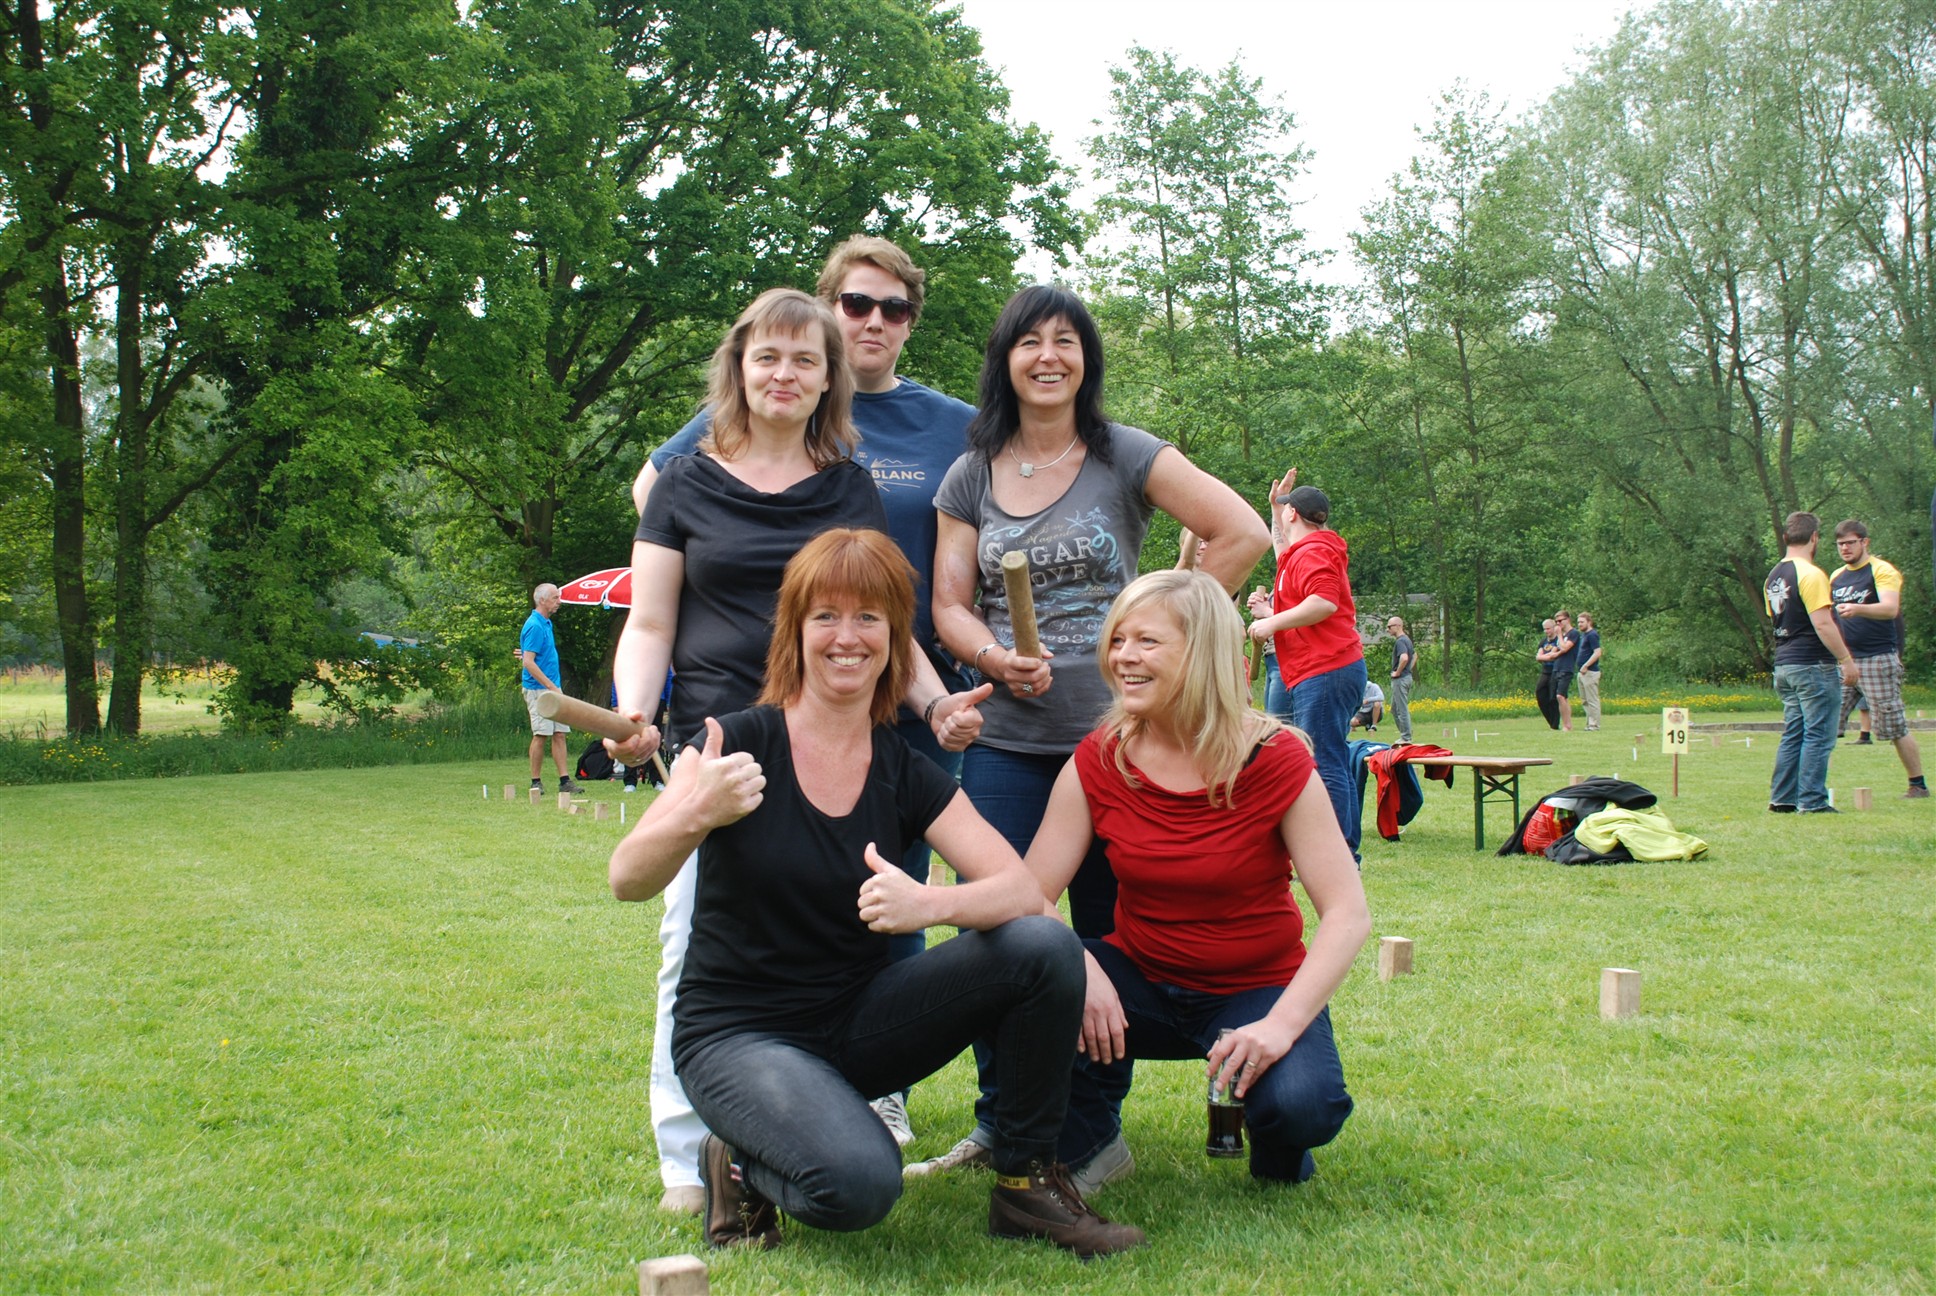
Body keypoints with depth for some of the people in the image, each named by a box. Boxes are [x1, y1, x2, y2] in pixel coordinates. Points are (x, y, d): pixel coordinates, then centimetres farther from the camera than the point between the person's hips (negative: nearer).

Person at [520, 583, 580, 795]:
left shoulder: (546, 623, 15)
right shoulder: (534, 626, -14)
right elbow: (529, 663, -20)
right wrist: (551, 686, -20)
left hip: (553, 687, 9)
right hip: (539, 689, -9)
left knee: (559, 734, 5)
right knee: (541, 735, -5)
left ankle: (564, 780, 4)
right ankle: (536, 782, 2)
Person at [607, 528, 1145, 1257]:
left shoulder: (908, 777, 0)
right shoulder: (741, 744, -11)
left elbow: (1023, 890, -11)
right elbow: (628, 882, -20)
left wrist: (929, 904, -33)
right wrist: (697, 814, -42)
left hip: (856, 1019, 4)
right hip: (738, 1031, -4)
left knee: (1044, 947, -18)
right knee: (858, 1182, -33)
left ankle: (1025, 1184, 0)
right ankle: (739, 1166, 2)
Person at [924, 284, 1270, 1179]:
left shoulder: (1128, 458, 2)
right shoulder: (971, 476, 10)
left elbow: (1244, 535, -2)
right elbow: (949, 603, 8)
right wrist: (994, 657, -13)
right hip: (1005, 743, 2)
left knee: (1112, 938, 4)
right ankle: (999, 1124, 13)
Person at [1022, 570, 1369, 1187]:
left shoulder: (1275, 760, -15)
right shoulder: (1099, 761, -7)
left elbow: (1348, 913, -18)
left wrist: (1282, 1023, -31)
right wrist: (1080, 969, -32)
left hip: (1257, 990, -2)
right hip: (1142, 984, 2)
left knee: (1301, 1104, -32)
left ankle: (1277, 1153, 8)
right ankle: (1087, 1142, 1)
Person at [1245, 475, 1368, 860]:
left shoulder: (1311, 552, -11)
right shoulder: (1308, 549, 22)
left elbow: (1324, 601, -27)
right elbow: (1284, 554, 45)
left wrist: (1272, 623, -18)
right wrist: (1275, 507, 39)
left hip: (1323, 673, -11)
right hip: (1340, 669, 11)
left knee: (1324, 766, -12)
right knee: (1335, 765, 13)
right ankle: (1347, 852, 18)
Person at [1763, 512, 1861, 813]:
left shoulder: (1773, 577, 12)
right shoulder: (1811, 574, -14)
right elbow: (1822, 623, -19)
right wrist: (1845, 659, -15)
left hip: (1783, 664, 8)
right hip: (1813, 665, -8)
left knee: (1793, 733, 13)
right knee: (1818, 735, -3)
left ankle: (1782, 798, 12)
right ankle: (1812, 801, -2)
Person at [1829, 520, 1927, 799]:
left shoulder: (1882, 571, -7)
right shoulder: (1836, 577, 14)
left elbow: (1890, 609, -24)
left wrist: (1857, 609, -41)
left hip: (1878, 660, -6)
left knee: (1895, 728, -1)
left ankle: (1918, 785, 11)